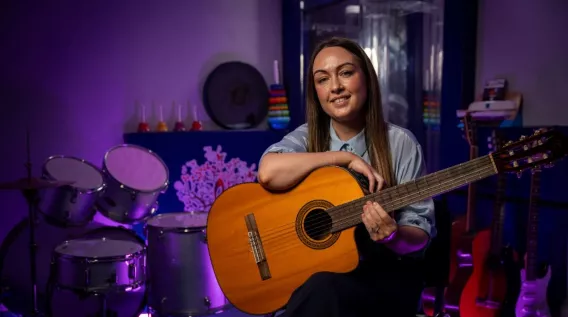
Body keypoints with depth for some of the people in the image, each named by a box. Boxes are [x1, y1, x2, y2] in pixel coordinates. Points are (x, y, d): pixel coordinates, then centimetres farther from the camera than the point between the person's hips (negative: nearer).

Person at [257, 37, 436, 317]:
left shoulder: (400, 143, -5)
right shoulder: (306, 138, 0)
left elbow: (420, 234, -4)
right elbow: (269, 173, -23)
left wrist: (392, 236, -27)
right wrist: (345, 158, -20)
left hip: (387, 274, -2)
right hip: (315, 271, 2)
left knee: (321, 290, -32)